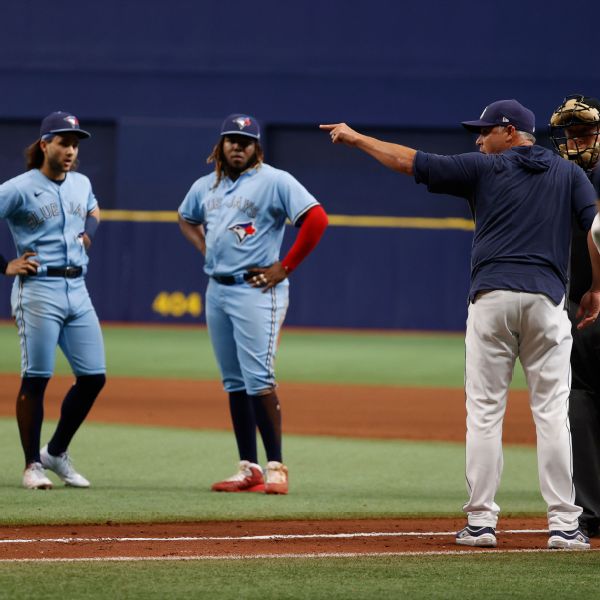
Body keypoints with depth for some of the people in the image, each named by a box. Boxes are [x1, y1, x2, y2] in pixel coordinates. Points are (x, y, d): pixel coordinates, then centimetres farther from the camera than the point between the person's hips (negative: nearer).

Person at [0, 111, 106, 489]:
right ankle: (33, 465, 2)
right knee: (36, 378, -5)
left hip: (77, 289, 7)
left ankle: (57, 453, 19)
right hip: (38, 291, -7)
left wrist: (88, 233, 15)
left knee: (94, 376, 4)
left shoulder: (82, 184, 13)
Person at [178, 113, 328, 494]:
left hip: (256, 289, -7)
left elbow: (317, 218, -16)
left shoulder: (275, 181, -8)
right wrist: (206, 250, 14)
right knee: (235, 383, 8)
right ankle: (249, 468, 12)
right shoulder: (206, 186, 14)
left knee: (258, 379, -13)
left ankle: (276, 467, -11)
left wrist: (285, 267, -15)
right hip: (217, 291, 7)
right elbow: (186, 219, 33)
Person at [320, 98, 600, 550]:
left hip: (491, 296, -1)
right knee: (552, 412, 1)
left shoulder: (484, 169, 8)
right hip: (547, 298, 1)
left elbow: (409, 162, 8)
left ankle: (481, 521, 1)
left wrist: (357, 139, 20)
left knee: (484, 411, 4)